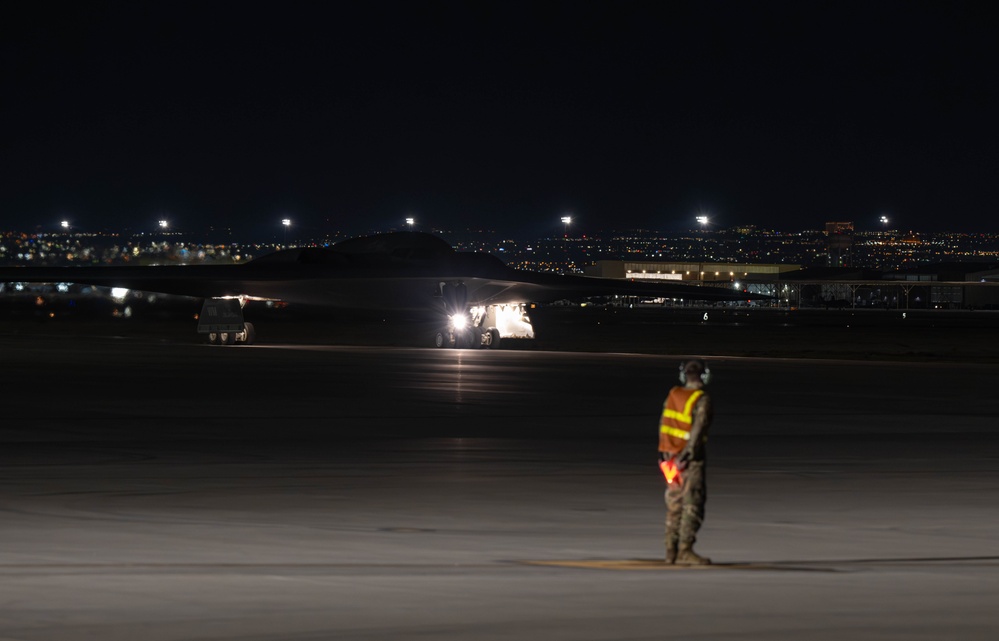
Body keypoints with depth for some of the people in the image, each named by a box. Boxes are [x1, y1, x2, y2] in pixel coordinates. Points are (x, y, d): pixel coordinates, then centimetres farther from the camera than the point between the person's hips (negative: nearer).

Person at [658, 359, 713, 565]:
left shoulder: (673, 394, 5)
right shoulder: (702, 400, -12)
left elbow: (663, 423, 7)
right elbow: (698, 427, -20)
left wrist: (664, 452, 12)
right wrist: (688, 453, -20)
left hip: (670, 454, 7)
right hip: (690, 459, -7)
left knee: (675, 505, 13)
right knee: (692, 505, -4)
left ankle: (671, 551, 15)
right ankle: (685, 551, -9)